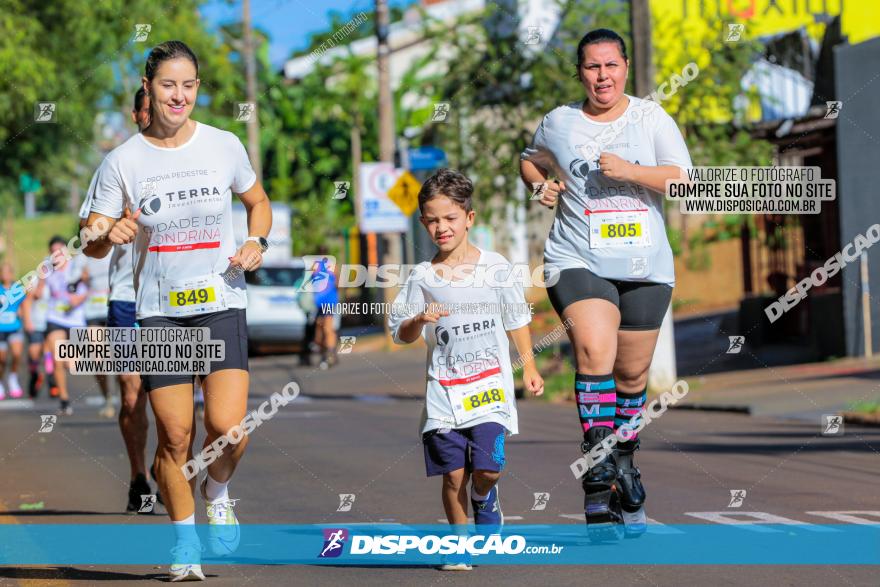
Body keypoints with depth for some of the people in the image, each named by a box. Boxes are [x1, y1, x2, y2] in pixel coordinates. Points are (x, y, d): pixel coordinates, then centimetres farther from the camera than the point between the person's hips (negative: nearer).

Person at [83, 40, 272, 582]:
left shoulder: (225, 146, -1)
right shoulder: (122, 161, -4)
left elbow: (258, 202, 18)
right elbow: (92, 244, -1)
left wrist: (257, 242, -2)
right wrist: (111, 237, -24)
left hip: (221, 303, 0)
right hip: (159, 311, 0)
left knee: (228, 426, -15)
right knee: (175, 435, -1)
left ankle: (217, 493, 19)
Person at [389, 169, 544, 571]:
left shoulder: (495, 267, 2)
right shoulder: (422, 278, 2)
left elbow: (516, 319, 12)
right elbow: (400, 334, 4)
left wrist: (529, 367, 13)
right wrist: (420, 321, -17)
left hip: (490, 385, -1)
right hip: (444, 389, 1)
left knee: (487, 468, -12)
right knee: (453, 474, -2)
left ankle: (485, 498, 23)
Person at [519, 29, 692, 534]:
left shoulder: (653, 119, 4)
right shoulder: (560, 122, 7)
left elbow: (684, 181, -5)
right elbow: (531, 160, 27)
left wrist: (628, 172, -17)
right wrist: (541, 185, 5)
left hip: (646, 267, 2)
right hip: (578, 261, -1)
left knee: (633, 372, 10)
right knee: (595, 351, -25)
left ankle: (624, 459, 34)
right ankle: (598, 470, -23)